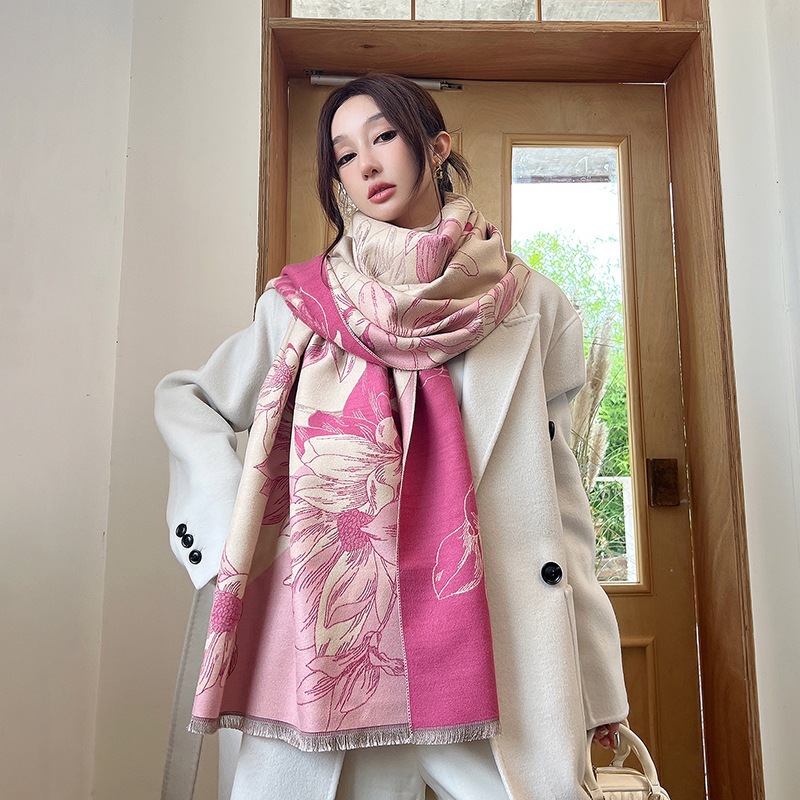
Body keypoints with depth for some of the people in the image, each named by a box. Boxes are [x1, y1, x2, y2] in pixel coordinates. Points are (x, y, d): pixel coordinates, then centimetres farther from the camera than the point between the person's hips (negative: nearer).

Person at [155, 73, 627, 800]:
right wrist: (228, 523, 0)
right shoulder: (302, 301, 7)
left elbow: (559, 489, 6)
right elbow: (185, 400, 17)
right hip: (324, 642, 1)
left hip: (491, 652, 1)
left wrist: (593, 672, 5)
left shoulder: (530, 304, 7)